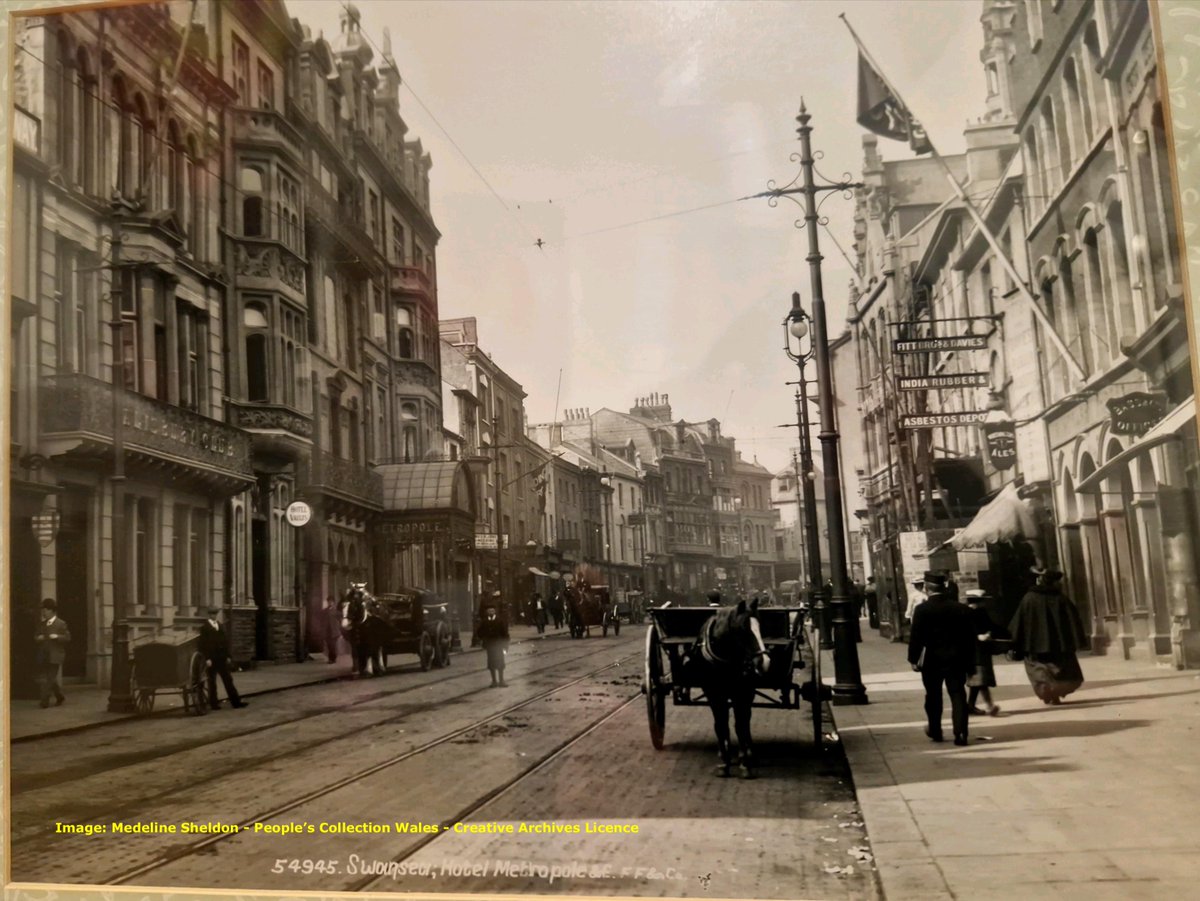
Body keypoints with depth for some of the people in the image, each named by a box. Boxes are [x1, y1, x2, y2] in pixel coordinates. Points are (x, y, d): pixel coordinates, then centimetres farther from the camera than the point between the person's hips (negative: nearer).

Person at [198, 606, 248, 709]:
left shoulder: (221, 626, 12)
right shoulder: (205, 627, -5)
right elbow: (203, 644, -9)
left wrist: (227, 656, 7)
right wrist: (207, 658, -15)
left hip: (222, 658, 5)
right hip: (211, 659, -5)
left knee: (228, 680, 6)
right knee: (212, 681, 3)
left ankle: (235, 701, 7)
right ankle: (213, 703, 10)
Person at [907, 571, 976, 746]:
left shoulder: (922, 610, -10)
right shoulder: (962, 609, 1)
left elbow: (916, 637, -12)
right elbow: (970, 637, 4)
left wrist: (913, 658, -2)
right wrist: (970, 662, 10)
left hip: (932, 659, -2)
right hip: (956, 659, 2)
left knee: (933, 697, 14)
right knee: (958, 695, 1)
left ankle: (935, 731, 26)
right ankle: (960, 733, -8)